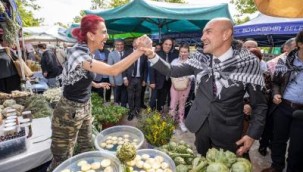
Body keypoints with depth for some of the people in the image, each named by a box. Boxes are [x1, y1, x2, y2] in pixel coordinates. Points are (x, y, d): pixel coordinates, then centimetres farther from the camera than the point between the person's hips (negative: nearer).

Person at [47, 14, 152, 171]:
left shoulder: (87, 52, 2)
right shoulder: (78, 54, -26)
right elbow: (113, 70, -37)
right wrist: (140, 50, -36)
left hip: (85, 108, 9)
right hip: (69, 112, -8)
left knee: (87, 148, 21)